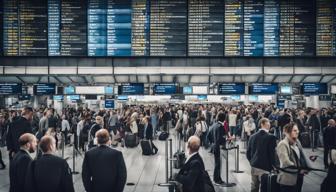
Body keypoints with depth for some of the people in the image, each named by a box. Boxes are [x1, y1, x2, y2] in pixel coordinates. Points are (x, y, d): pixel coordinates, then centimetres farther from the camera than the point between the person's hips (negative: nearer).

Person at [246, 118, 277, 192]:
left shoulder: (253, 136, 6)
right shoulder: (271, 137, -12)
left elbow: (248, 153, 9)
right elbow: (272, 153, -13)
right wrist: (273, 166, -1)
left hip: (254, 167, 6)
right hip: (265, 168, -6)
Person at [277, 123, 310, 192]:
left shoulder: (297, 142, 10)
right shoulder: (283, 144, -17)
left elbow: (302, 156, 14)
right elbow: (286, 162, -23)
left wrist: (307, 167, -3)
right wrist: (299, 170, -19)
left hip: (298, 177, 8)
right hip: (288, 179, -8)